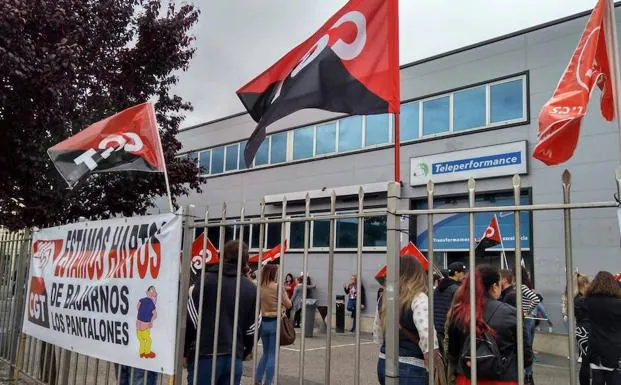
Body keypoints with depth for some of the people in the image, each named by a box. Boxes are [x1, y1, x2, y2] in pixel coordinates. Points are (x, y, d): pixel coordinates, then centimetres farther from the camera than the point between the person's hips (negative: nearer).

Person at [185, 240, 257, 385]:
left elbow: (190, 320, -5)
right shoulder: (251, 289, 7)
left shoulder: (206, 280, -3)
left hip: (205, 355, -3)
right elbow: (252, 330, 9)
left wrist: (185, 351, 7)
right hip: (234, 358, 3)